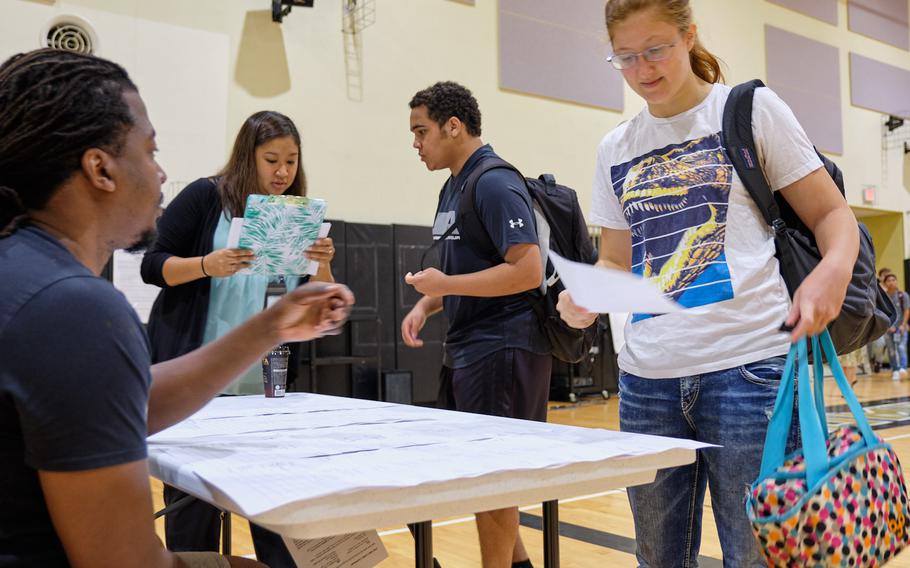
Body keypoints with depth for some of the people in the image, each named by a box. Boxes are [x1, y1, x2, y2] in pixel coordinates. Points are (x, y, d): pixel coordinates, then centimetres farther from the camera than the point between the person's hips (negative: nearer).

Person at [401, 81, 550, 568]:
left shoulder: (496, 184, -15)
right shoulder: (453, 187, 14)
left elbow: (527, 271, -23)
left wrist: (444, 284, -19)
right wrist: (425, 305, 6)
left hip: (501, 349, -10)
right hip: (466, 348, 10)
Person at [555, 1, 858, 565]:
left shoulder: (750, 109, 3)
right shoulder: (616, 149, 13)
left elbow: (832, 213, 3)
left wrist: (834, 269, -18)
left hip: (747, 367, -4)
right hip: (647, 377, 4)